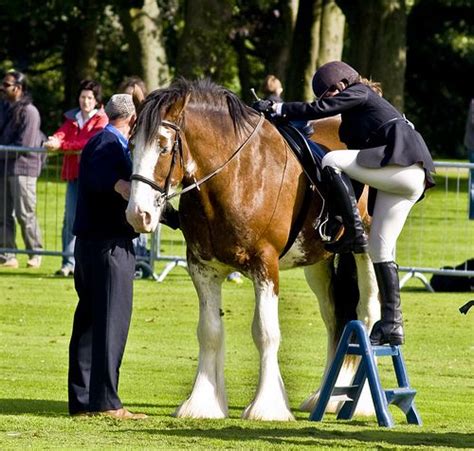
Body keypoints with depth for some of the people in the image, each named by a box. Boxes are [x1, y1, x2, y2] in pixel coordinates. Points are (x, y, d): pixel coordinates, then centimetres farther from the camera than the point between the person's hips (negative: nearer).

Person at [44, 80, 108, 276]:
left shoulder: (101, 119, 0)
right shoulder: (72, 118, 16)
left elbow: (90, 142, -15)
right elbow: (62, 133, -1)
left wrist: (61, 145, -24)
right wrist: (54, 140, -26)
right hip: (74, 173, 4)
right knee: (71, 217, 0)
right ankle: (69, 262, 1)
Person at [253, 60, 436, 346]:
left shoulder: (359, 93, 3)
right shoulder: (359, 109, 30)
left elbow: (318, 110, -7)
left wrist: (276, 108, -3)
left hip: (405, 160, -10)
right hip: (410, 177, 10)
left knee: (331, 162, -18)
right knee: (380, 247, 6)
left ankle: (354, 234, -15)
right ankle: (392, 325, 3)